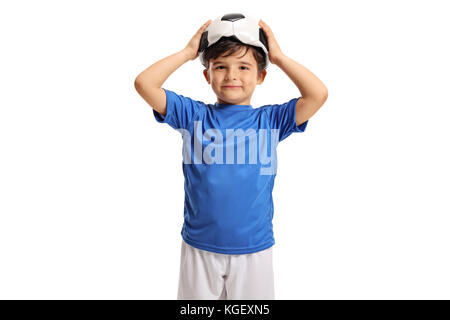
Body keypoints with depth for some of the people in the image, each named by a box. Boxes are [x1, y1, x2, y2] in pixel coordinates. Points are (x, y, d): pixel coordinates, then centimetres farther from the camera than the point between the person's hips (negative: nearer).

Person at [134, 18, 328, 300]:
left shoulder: (270, 119, -2)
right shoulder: (193, 115, -2)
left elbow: (318, 94, -12)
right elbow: (144, 83, -9)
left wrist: (279, 57, -5)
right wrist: (189, 51, -3)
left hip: (255, 249, 0)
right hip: (199, 247, 0)